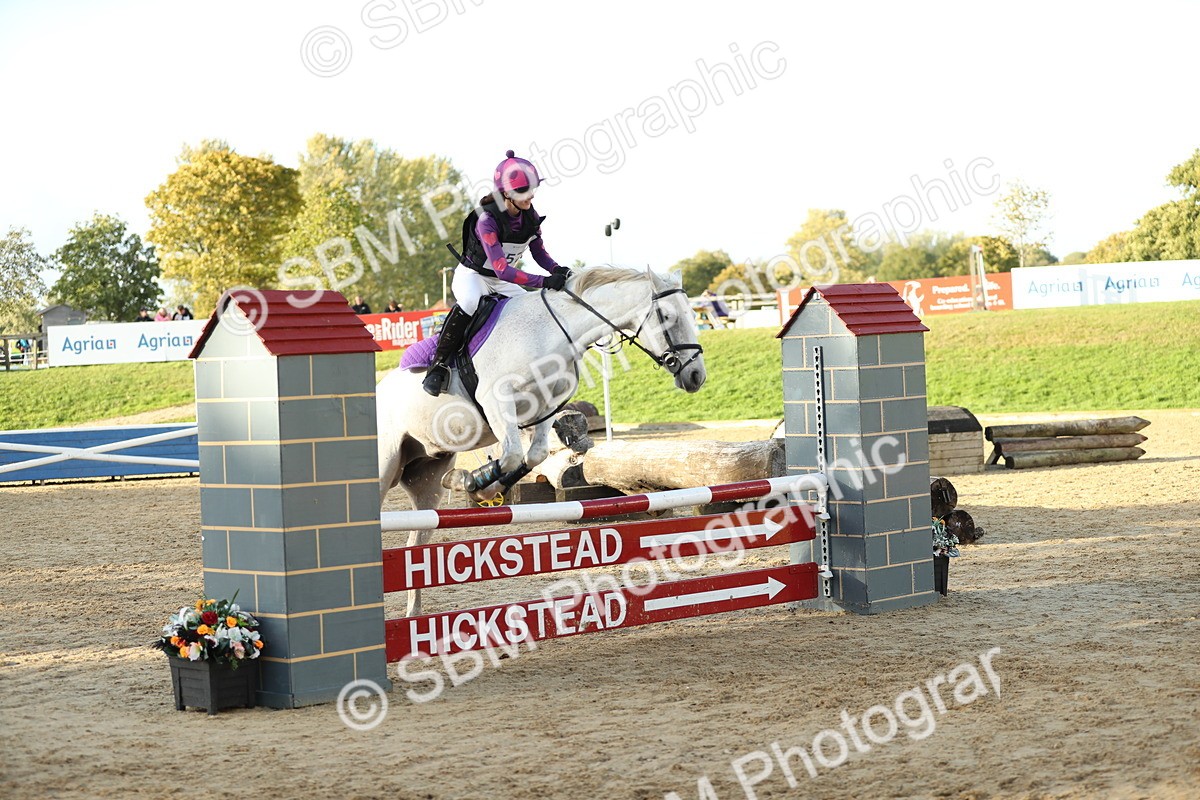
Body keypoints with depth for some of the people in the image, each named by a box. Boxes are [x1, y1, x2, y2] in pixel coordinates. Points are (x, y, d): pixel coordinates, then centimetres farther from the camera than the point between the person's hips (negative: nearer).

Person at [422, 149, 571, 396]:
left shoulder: (530, 217, -10)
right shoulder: (487, 220, -31)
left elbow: (539, 253, 3)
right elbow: (502, 270, -38)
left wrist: (557, 270, -20)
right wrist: (543, 281, -46)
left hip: (501, 282, 7)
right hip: (472, 275, -7)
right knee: (470, 302, -40)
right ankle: (439, 363, -29)